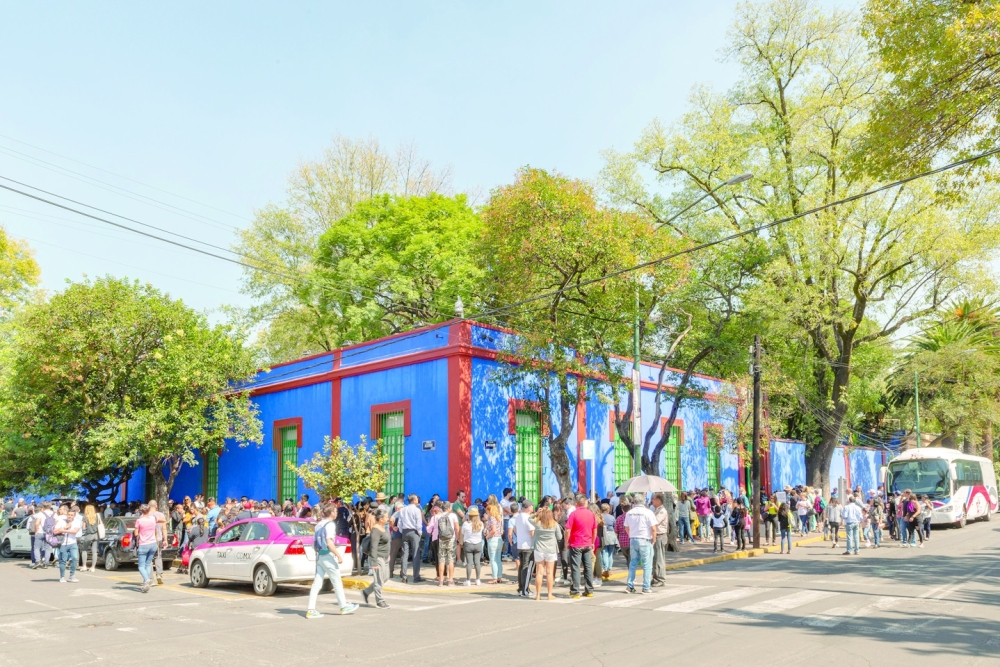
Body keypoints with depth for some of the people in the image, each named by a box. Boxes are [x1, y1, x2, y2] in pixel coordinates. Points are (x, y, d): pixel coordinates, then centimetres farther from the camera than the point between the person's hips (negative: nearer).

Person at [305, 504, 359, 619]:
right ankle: (344, 607, 16)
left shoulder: (319, 525, 12)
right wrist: (339, 555, -18)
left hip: (319, 556, 8)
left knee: (317, 583, 6)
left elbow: (315, 543, 13)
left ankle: (311, 609, 2)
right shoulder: (330, 524, -14)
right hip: (328, 556, -8)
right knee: (337, 582, 5)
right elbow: (329, 543, -22)